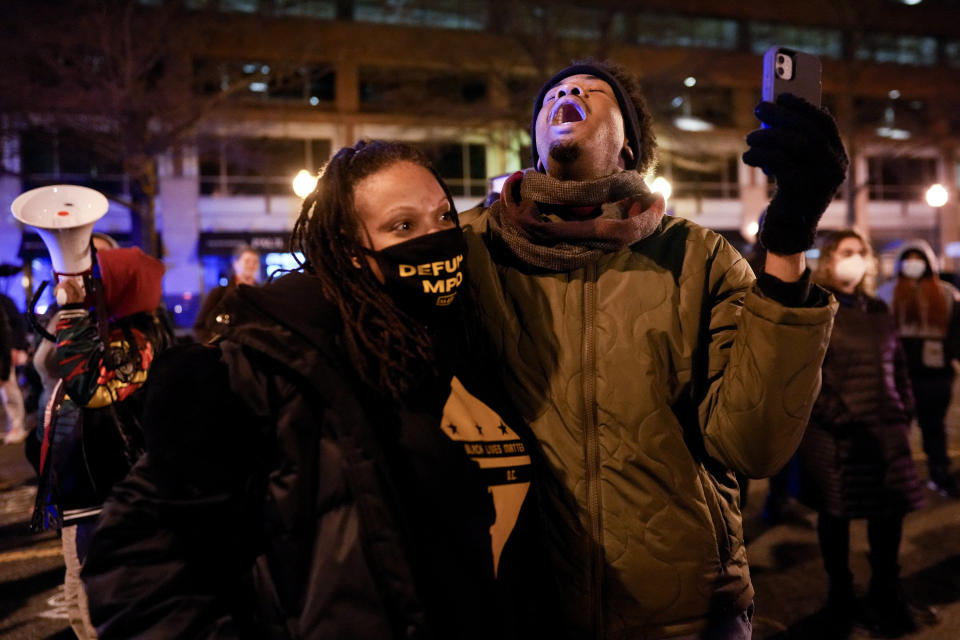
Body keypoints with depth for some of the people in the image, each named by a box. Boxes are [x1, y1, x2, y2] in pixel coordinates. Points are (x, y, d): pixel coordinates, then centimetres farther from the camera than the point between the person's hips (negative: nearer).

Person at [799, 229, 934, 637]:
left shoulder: (878, 311, 15)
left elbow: (898, 365, 17)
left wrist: (905, 411, 6)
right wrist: (838, 417, -15)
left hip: (884, 430, 5)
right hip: (834, 435, -5)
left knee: (891, 508, 6)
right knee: (836, 513, 6)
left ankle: (885, 594, 25)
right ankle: (841, 596, 22)